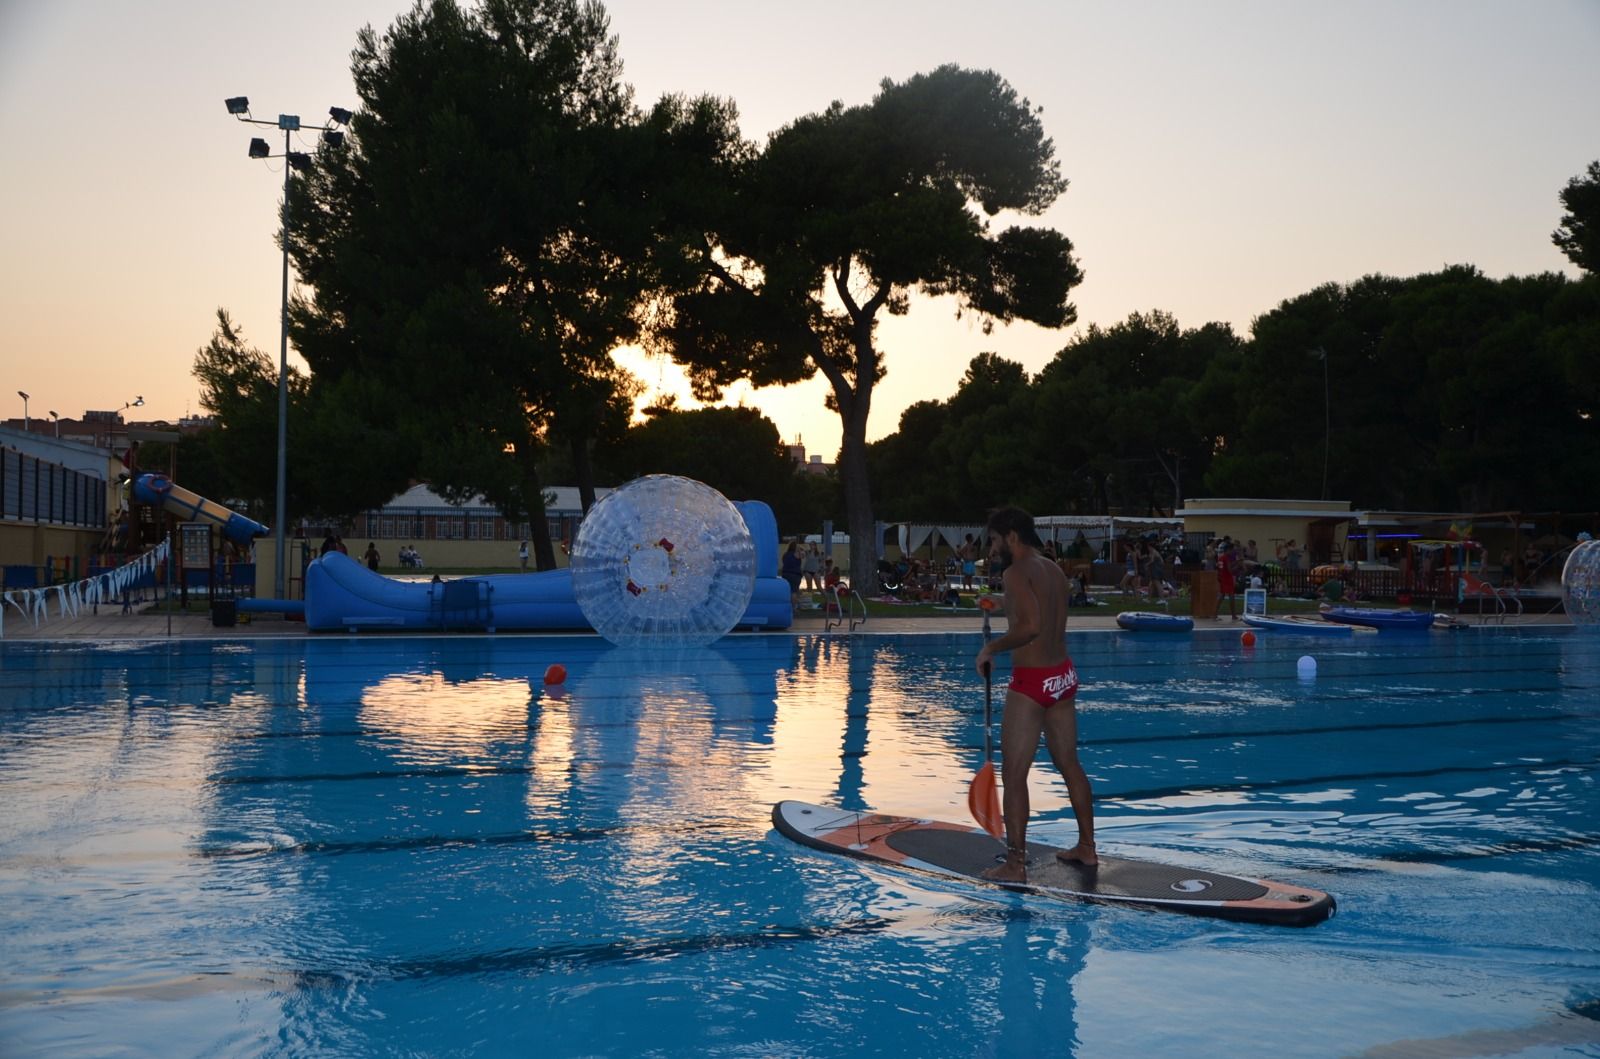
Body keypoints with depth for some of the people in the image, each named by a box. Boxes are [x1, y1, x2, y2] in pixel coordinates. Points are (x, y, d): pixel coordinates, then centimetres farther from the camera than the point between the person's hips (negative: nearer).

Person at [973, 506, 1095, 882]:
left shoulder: (1016, 573, -14)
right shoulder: (1054, 570, 11)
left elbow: (1030, 626, -27)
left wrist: (991, 648, -15)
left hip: (1031, 682, -9)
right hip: (1063, 675, 9)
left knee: (1014, 775, -3)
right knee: (1070, 765, 19)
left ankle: (1015, 865, 0)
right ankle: (1086, 847, 29)